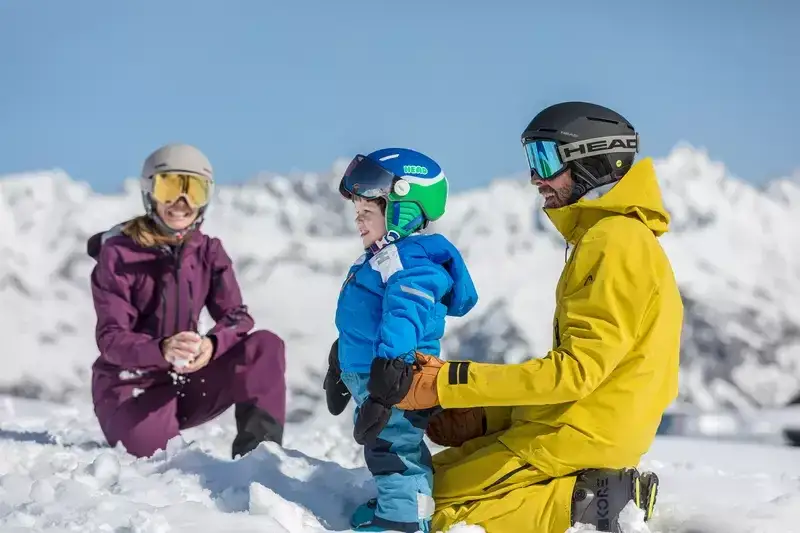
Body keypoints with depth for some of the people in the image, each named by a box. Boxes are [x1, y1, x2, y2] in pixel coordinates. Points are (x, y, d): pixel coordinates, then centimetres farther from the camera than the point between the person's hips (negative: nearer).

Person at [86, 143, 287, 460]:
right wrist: (162, 350, -40)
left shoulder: (208, 252, 3)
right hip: (131, 386, -4)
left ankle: (258, 452, -25)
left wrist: (211, 344, -34)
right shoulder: (117, 254, -10)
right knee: (149, 446, -34)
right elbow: (110, 338, -18)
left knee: (266, 345, -18)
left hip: (186, 385, 4)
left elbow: (237, 318, -8)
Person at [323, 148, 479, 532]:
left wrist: (389, 367, -40)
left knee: (395, 446, -8)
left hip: (397, 381, -11)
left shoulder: (411, 262, -19)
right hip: (365, 373, 11)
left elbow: (404, 316, -32)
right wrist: (339, 370, 35)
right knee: (383, 445, 21)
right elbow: (360, 324, 28)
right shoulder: (380, 259, 17)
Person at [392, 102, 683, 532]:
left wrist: (447, 384, -22)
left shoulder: (617, 242, -17)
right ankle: (586, 489, 6)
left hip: (579, 434, -10)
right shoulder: (603, 237, 16)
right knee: (435, 474, 15)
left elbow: (575, 370, -23)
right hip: (570, 422, 10)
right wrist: (484, 417, 10)